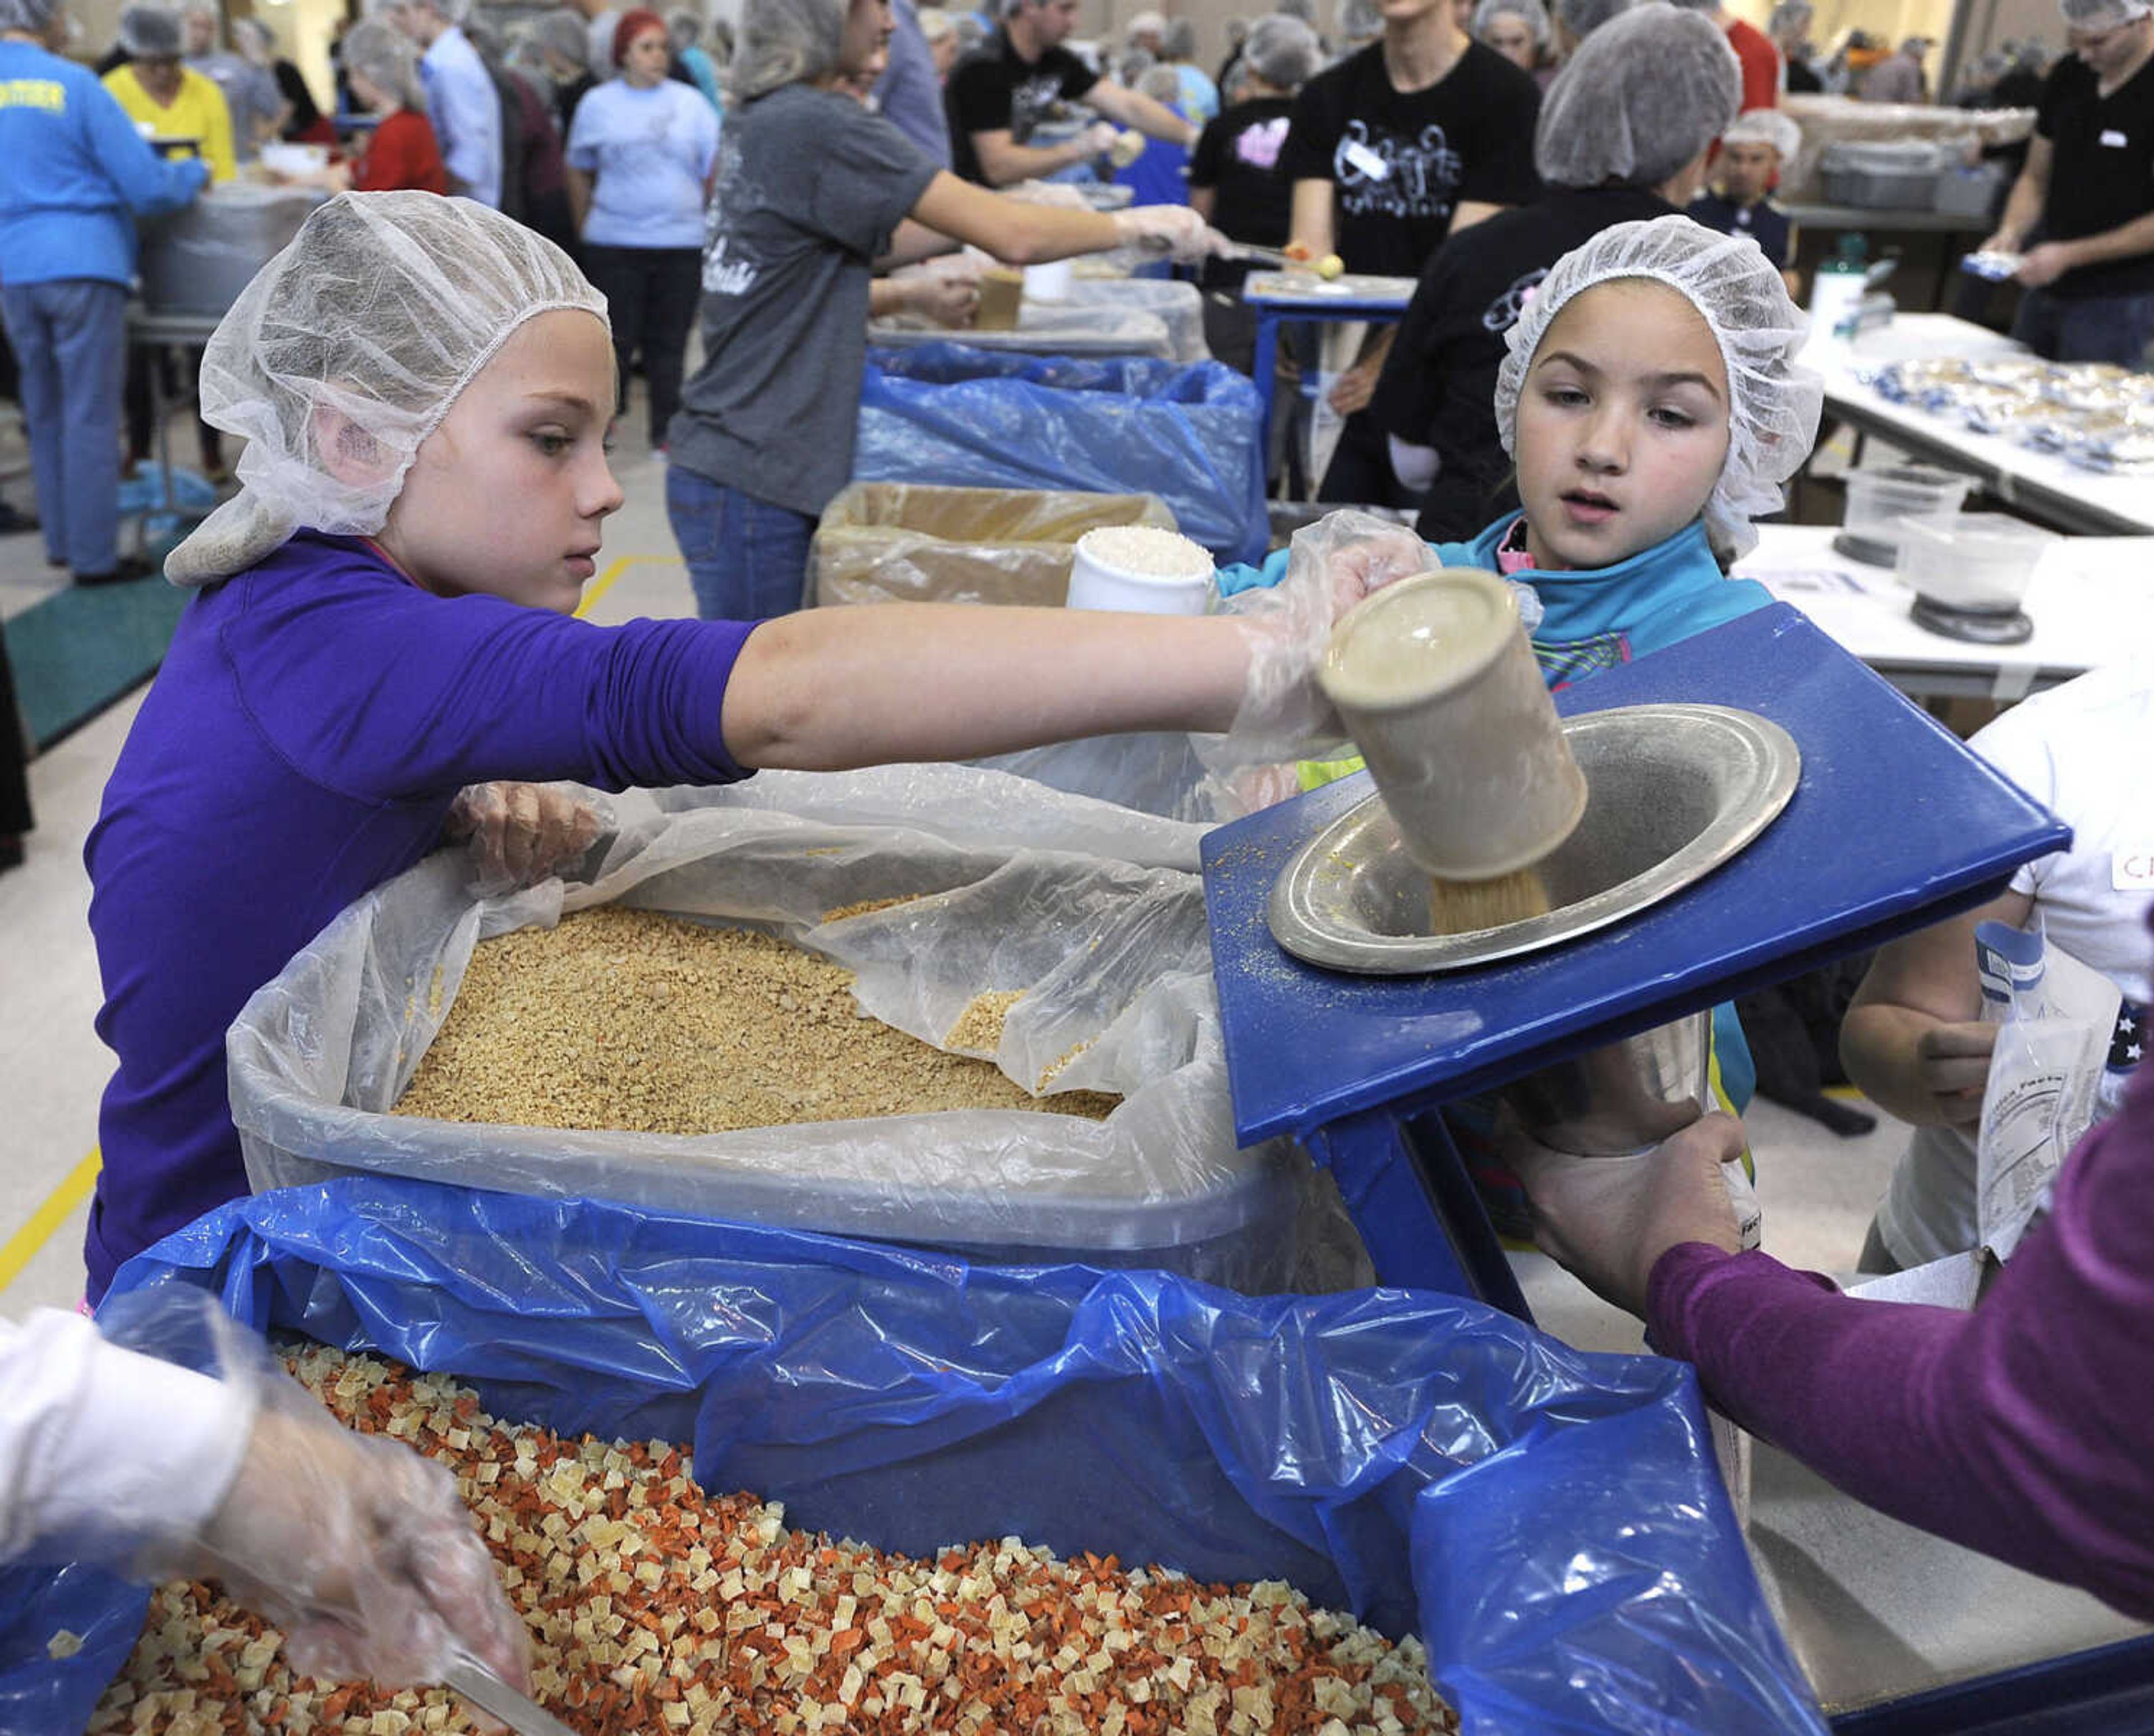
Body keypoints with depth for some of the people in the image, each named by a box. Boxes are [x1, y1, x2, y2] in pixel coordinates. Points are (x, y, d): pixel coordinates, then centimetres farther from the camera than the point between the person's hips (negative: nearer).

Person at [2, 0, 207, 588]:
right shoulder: (73, 84, -9)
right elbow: (147, 187, -10)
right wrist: (194, 173, 9)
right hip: (82, 260, -5)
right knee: (90, 418, -1)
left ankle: (60, 539, 24)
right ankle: (94, 556, 2)